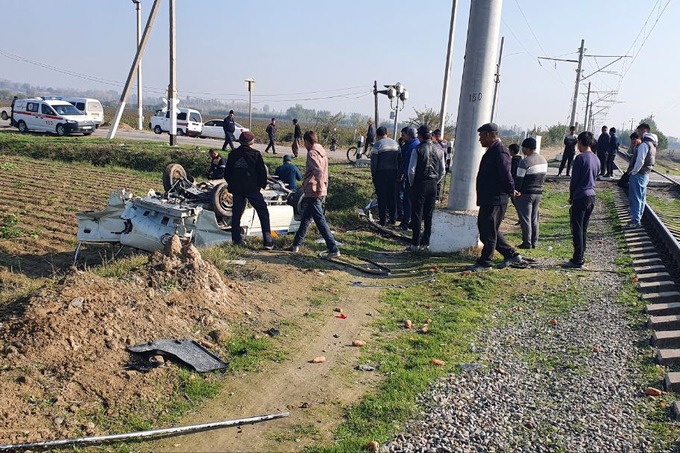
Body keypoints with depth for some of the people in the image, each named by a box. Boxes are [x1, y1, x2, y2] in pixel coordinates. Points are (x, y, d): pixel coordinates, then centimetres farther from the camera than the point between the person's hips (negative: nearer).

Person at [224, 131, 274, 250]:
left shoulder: (233, 154, 6)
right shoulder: (255, 154, -6)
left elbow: (227, 173, 12)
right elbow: (262, 171, -5)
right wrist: (263, 184, 9)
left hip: (237, 189, 4)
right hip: (252, 188, -4)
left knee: (236, 213, 14)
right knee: (263, 212, 1)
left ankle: (236, 239, 15)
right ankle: (267, 240, -6)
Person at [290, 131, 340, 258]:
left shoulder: (312, 153, -13)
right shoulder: (322, 152, 15)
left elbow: (318, 171, -28)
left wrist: (319, 189, -25)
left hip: (313, 193, -10)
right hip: (321, 193, 10)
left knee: (320, 221, -8)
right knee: (306, 219, 19)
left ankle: (333, 249, -9)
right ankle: (296, 245, 31)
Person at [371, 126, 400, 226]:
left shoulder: (378, 144, -8)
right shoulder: (395, 143, 9)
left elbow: (374, 160, -11)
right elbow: (400, 159, 11)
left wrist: (373, 173, -3)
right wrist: (398, 172, 15)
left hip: (381, 173, -5)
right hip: (393, 172, 5)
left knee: (382, 196, 0)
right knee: (392, 195, 14)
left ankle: (383, 220, 1)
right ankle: (393, 218, 18)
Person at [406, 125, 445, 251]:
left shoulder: (418, 149, -11)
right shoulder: (439, 150, 5)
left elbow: (411, 170, -13)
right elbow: (442, 172, 7)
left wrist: (412, 184, 1)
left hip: (420, 184, -5)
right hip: (433, 185, 5)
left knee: (417, 215, 0)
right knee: (429, 215, 11)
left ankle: (415, 244, 0)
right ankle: (427, 242, 16)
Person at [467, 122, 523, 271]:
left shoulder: (500, 151, -17)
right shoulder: (492, 150, 15)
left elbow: (505, 174, -22)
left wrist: (511, 191, -10)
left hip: (495, 200, -11)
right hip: (488, 199, 11)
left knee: (489, 231, -1)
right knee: (484, 228, 16)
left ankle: (484, 262, 9)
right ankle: (511, 255, 23)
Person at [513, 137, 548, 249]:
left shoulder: (525, 162, -18)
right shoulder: (543, 160, 8)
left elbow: (518, 179, -16)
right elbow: (543, 176, 14)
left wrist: (515, 192, -5)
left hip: (525, 194, -8)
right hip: (538, 193, 8)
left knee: (525, 219, -1)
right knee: (534, 219, 14)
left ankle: (527, 243, 0)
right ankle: (534, 243, 17)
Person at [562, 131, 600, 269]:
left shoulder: (580, 158, -14)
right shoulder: (596, 159, 10)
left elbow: (574, 179, -12)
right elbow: (595, 178, 16)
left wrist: (571, 196, 1)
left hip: (580, 197, -8)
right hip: (591, 196, 8)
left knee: (577, 230, -3)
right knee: (583, 229, 13)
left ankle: (577, 261, -2)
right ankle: (579, 258, 19)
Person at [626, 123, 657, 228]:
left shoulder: (644, 144, -18)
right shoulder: (652, 144, 13)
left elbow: (640, 161, -24)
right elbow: (650, 161, 17)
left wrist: (633, 172, -12)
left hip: (638, 175, -10)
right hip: (645, 175, 10)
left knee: (635, 198, -4)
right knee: (641, 198, 15)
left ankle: (635, 221, -2)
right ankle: (637, 218, 24)